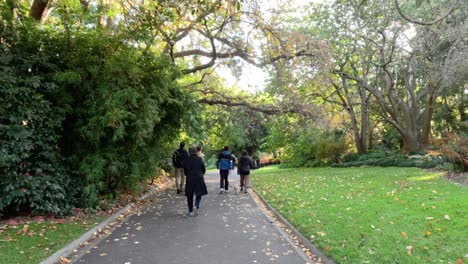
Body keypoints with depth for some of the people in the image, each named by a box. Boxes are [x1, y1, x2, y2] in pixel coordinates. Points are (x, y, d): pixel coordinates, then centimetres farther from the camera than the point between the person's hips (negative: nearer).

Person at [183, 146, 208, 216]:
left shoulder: (186, 160, -3)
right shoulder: (199, 159, -6)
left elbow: (185, 171, 4)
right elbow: (204, 169, 1)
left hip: (189, 179, 1)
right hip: (199, 179, -1)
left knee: (190, 196, 11)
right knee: (199, 194, 11)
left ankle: (190, 211, 14)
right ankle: (196, 206, -13)